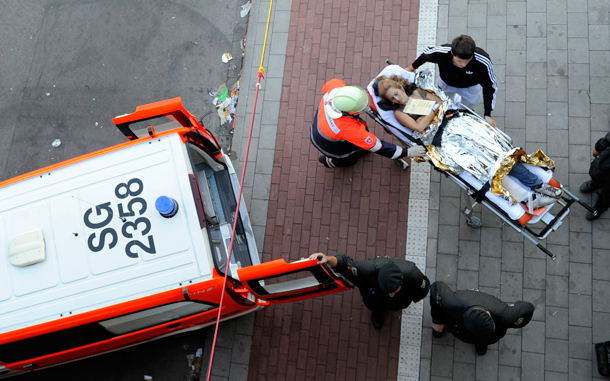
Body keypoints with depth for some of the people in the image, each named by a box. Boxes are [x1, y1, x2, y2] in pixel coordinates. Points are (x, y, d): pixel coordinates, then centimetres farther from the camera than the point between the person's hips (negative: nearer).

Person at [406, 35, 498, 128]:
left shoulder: (483, 62, -43)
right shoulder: (441, 52, -42)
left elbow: (490, 87, -28)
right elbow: (425, 54, -16)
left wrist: (487, 115, -33)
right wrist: (412, 67, 2)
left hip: (470, 88, -1)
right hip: (445, 84, 1)